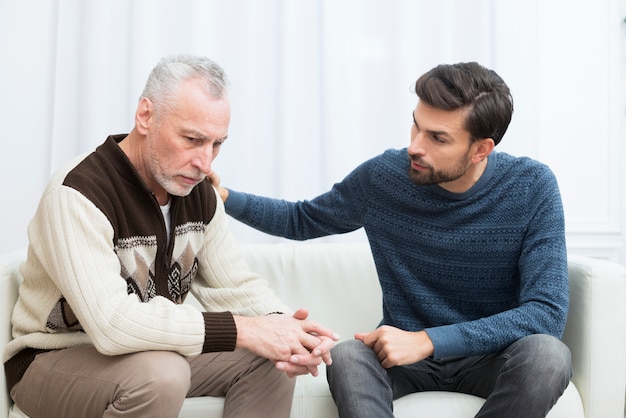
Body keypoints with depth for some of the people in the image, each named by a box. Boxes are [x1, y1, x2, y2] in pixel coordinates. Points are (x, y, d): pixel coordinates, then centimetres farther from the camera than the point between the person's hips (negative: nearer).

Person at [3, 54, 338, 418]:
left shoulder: (199, 192, -2)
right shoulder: (77, 193, -26)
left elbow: (237, 286, -1)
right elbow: (113, 323, -36)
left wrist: (284, 328, -24)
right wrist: (243, 329, -36)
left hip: (153, 351, 7)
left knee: (269, 359, -8)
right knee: (161, 374, -34)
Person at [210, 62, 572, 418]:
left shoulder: (532, 188, -14)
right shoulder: (382, 177, -7)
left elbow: (547, 312, -20)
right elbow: (302, 221, 12)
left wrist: (427, 340, -27)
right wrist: (225, 197, -6)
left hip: (492, 358, 0)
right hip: (404, 355, 1)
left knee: (546, 354, -34)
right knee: (346, 358, -32)